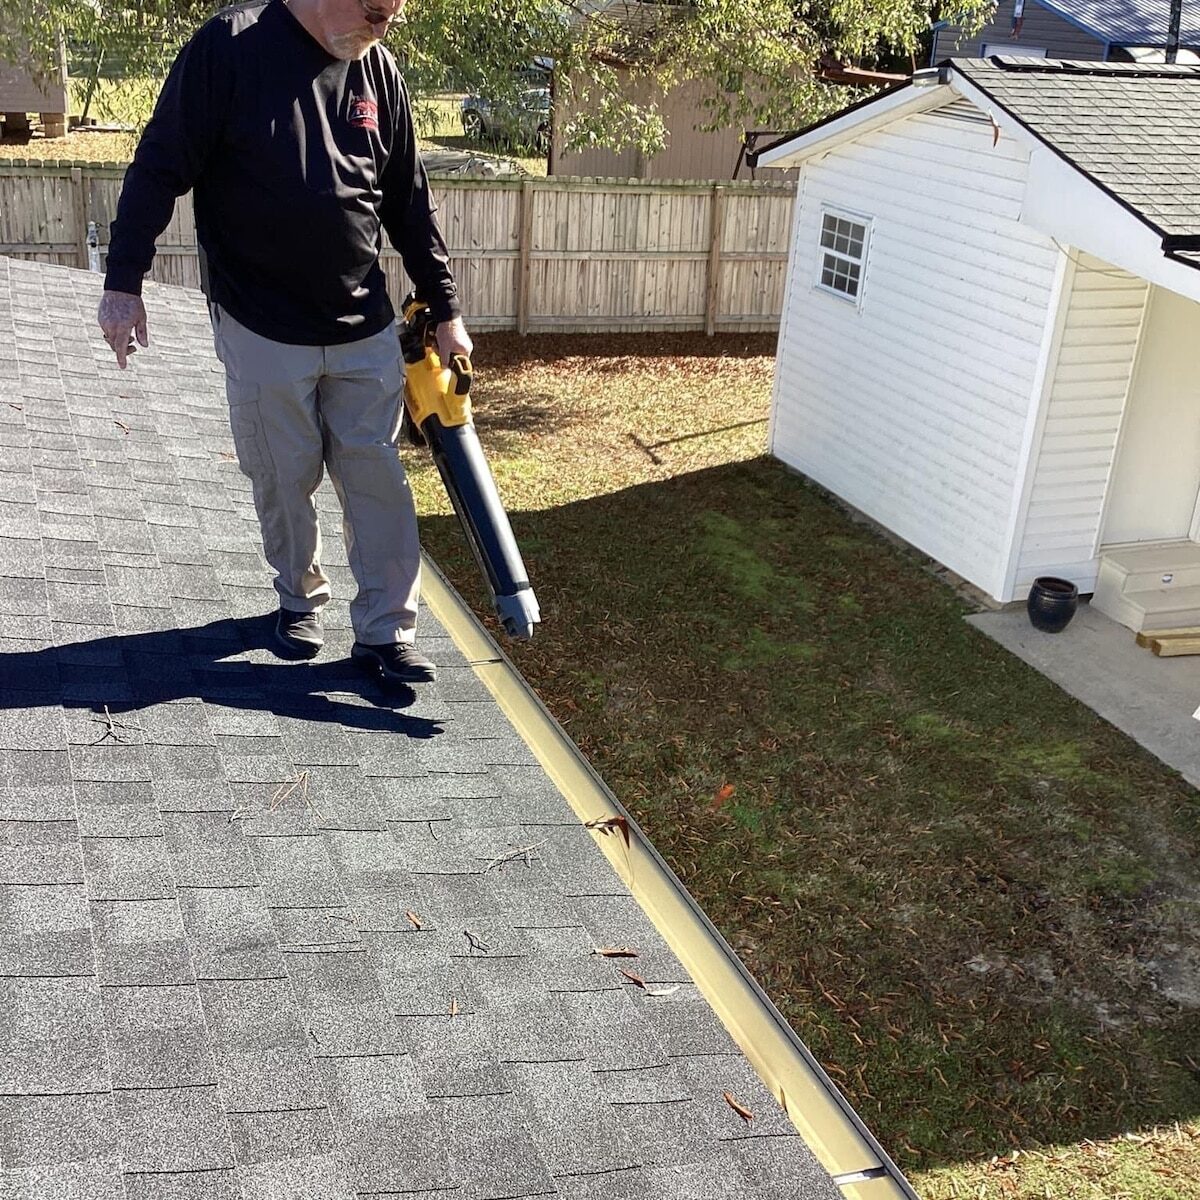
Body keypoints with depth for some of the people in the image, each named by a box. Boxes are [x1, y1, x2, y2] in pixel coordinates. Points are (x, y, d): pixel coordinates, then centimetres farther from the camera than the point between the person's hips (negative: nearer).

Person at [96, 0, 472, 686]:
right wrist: (124, 283, -11)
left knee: (379, 481, 3)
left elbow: (411, 204, 11)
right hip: (264, 331, -3)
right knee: (285, 482, 9)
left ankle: (385, 634, 13)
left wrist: (446, 312, 12)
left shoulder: (379, 71, 4)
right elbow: (158, 170, -8)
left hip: (367, 327, 4)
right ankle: (301, 598, 34)